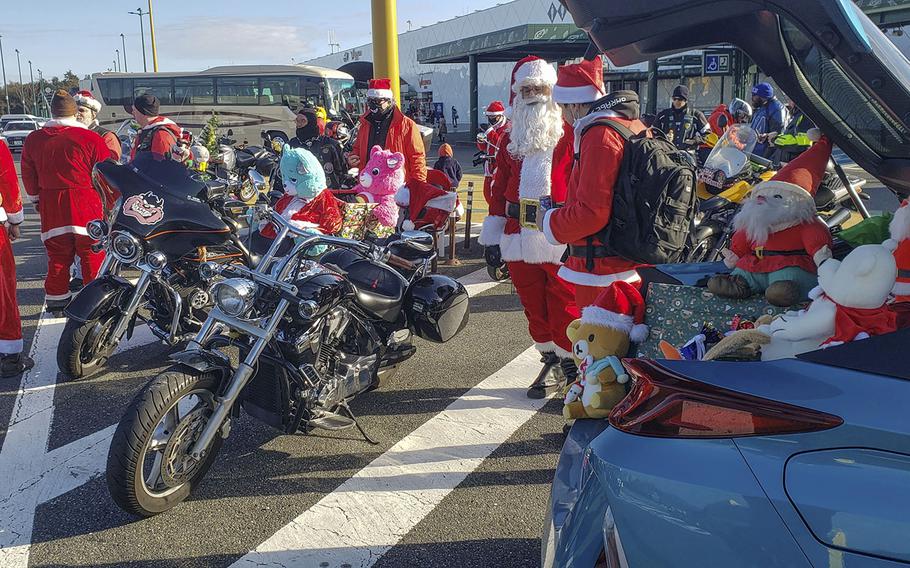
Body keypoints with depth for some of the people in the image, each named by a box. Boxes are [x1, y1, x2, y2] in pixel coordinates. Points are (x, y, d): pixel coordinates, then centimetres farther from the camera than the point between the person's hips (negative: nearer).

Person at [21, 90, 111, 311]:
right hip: (87, 206, -4)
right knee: (93, 256, 5)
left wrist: (37, 201, 26)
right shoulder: (91, 138, -9)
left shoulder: (33, 140, 4)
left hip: (51, 208, 4)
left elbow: (29, 176, 13)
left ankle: (56, 298, 22)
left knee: (57, 257, 14)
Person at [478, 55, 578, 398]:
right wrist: (491, 236, 11)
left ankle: (572, 367, 13)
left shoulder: (569, 132, 0)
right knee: (533, 303, 12)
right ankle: (551, 362, 27)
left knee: (564, 305, -2)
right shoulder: (510, 138, 16)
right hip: (518, 235, 5)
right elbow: (500, 186, 15)